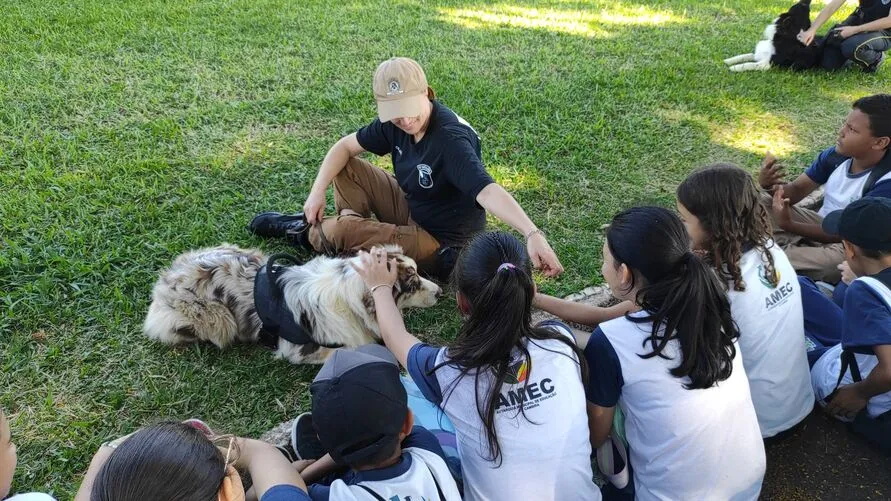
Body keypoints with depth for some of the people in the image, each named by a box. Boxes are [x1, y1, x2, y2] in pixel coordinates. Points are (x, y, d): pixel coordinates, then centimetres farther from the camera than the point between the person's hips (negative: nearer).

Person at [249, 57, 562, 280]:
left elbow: (487, 192, -44)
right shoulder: (395, 123, -10)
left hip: (442, 245, -7)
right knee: (346, 169, -3)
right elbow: (345, 147, 0)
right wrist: (318, 191, -13)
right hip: (411, 209, 7)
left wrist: (533, 234, -59)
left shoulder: (451, 140, -32)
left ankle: (303, 233, 13)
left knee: (343, 229, -20)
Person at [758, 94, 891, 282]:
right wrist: (769, 185, -28)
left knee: (840, 257, -41)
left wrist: (788, 225, -37)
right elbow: (796, 191, -3)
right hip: (820, 225, 6)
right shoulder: (835, 156, -11)